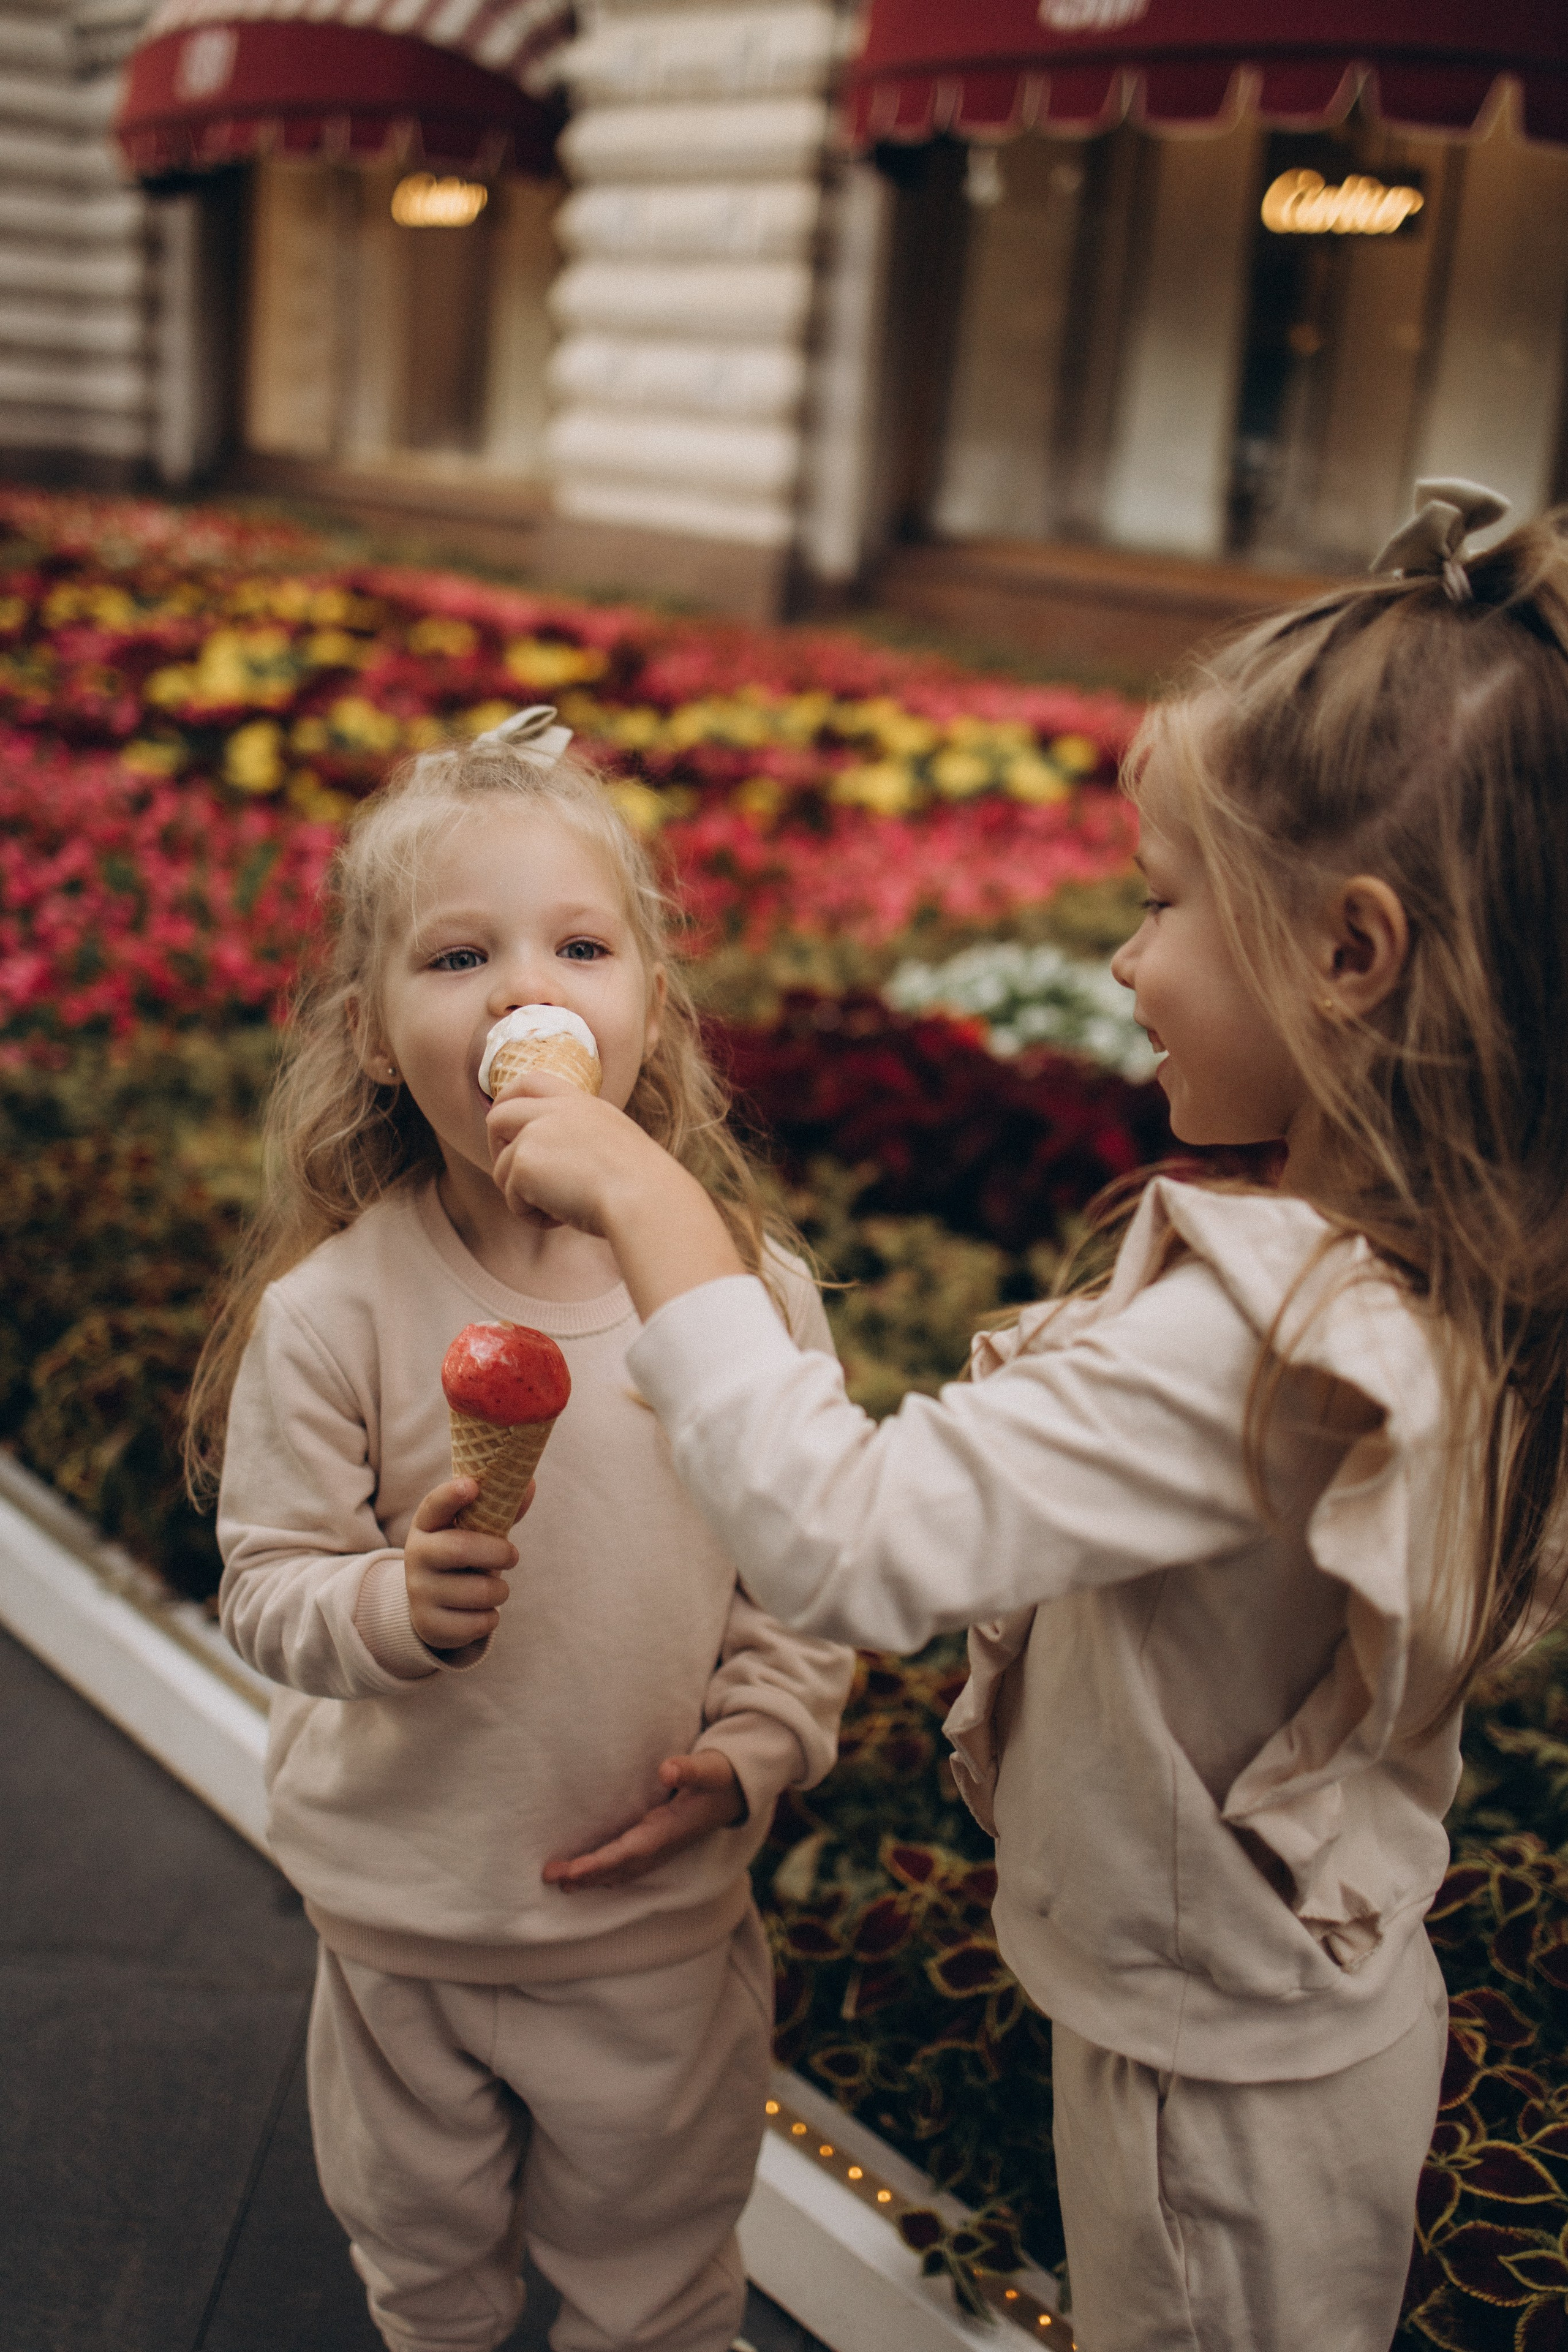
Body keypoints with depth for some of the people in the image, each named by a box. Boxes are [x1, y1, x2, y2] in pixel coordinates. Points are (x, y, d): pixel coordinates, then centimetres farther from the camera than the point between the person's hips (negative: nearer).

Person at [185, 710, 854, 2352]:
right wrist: (395, 1605, -32)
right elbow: (266, 1583, -12)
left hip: (659, 1912, 0)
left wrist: (751, 1748, -17)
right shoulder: (330, 1310, -20)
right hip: (401, 1902, 0)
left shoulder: (748, 1283, -15)